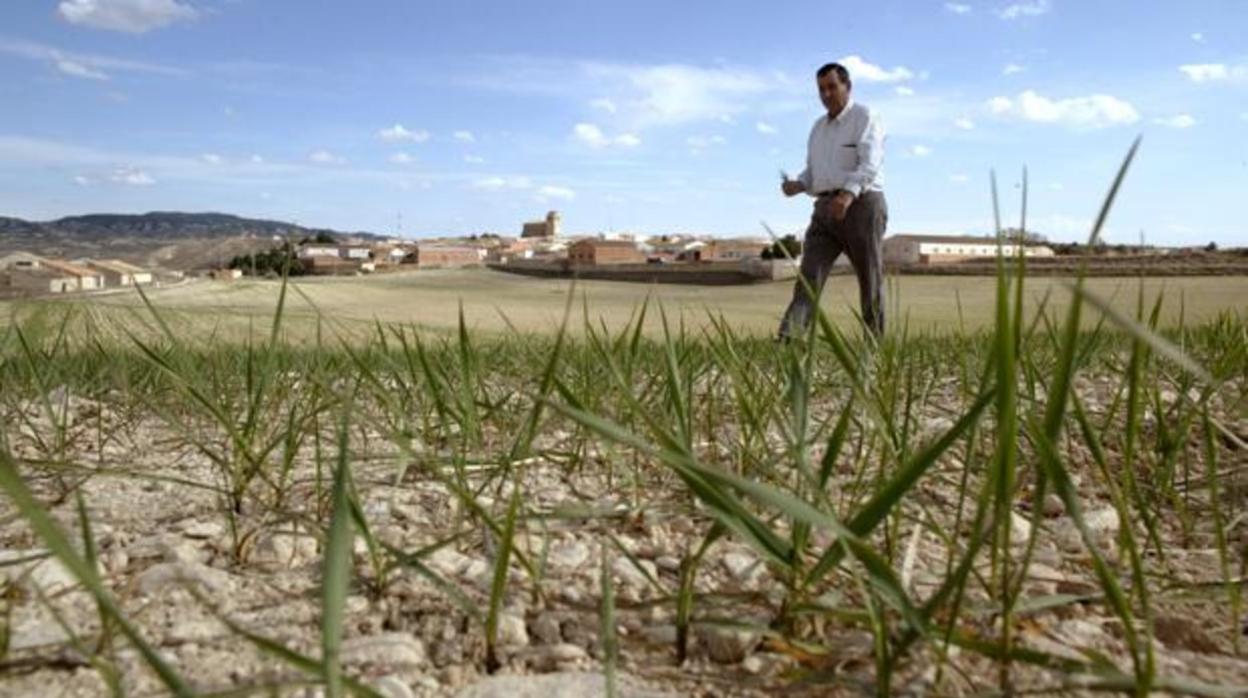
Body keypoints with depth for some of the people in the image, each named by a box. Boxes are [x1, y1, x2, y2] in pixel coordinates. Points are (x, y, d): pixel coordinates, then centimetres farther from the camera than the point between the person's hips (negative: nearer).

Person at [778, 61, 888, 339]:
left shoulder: (865, 118, -2)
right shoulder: (819, 127, 20)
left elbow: (870, 163, -17)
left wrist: (849, 193, -35)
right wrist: (798, 185, -2)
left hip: (861, 204, -6)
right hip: (826, 209, 6)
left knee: (870, 281, 0)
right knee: (809, 274, -10)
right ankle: (787, 341, -21)